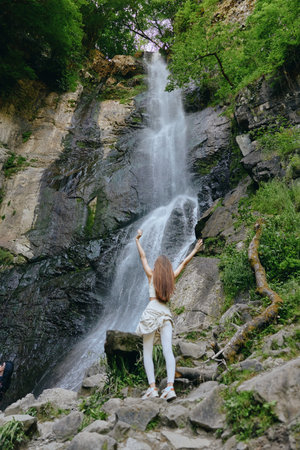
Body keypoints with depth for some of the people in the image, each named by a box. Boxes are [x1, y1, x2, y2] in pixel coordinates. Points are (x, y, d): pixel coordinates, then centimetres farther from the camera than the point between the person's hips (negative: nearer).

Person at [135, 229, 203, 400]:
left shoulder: (152, 275, 5)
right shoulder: (172, 277, 12)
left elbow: (143, 256, 14)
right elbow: (184, 262, 23)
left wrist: (138, 239, 24)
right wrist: (195, 250, 34)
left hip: (151, 312, -3)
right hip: (166, 314, 3)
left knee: (147, 353, 0)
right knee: (168, 351, -5)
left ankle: (153, 387, -9)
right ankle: (170, 386, -17)